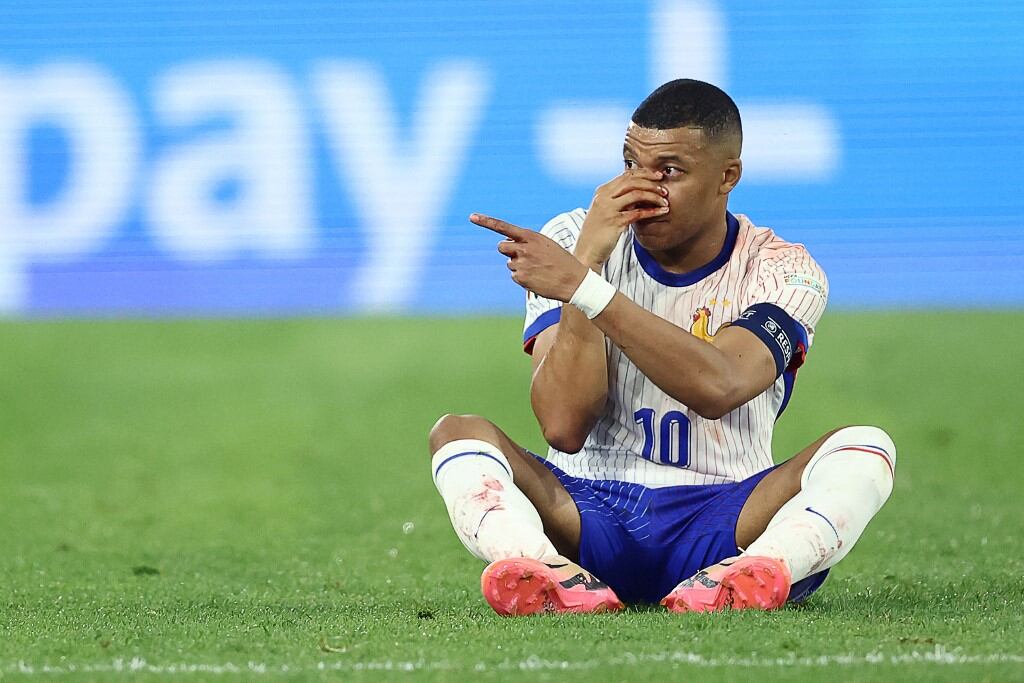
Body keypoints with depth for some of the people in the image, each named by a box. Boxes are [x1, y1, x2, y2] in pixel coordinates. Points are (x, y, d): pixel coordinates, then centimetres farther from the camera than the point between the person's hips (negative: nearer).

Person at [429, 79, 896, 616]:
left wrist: (584, 286, -31)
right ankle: (560, 578, -52)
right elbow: (564, 426, -15)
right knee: (457, 433, -23)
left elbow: (718, 387, -27)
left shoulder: (781, 270, -4)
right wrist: (591, 255, -20)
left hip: (721, 522, -1)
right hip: (585, 519, 1)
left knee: (864, 449, -24)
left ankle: (756, 572, -53)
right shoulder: (571, 243, -1)